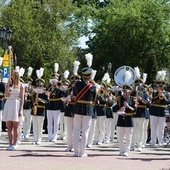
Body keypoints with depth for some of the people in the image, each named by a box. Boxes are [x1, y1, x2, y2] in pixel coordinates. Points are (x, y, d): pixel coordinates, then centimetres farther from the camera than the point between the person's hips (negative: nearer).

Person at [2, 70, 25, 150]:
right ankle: (10, 144, 7)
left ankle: (14, 144, 1)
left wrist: (21, 110, -9)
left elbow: (22, 98, -1)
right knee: (9, 127, 3)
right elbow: (6, 95, -3)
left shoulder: (20, 85, 3)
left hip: (16, 105, -3)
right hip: (8, 105, 3)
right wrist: (8, 85, -7)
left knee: (15, 127, -2)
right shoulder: (8, 84, 11)